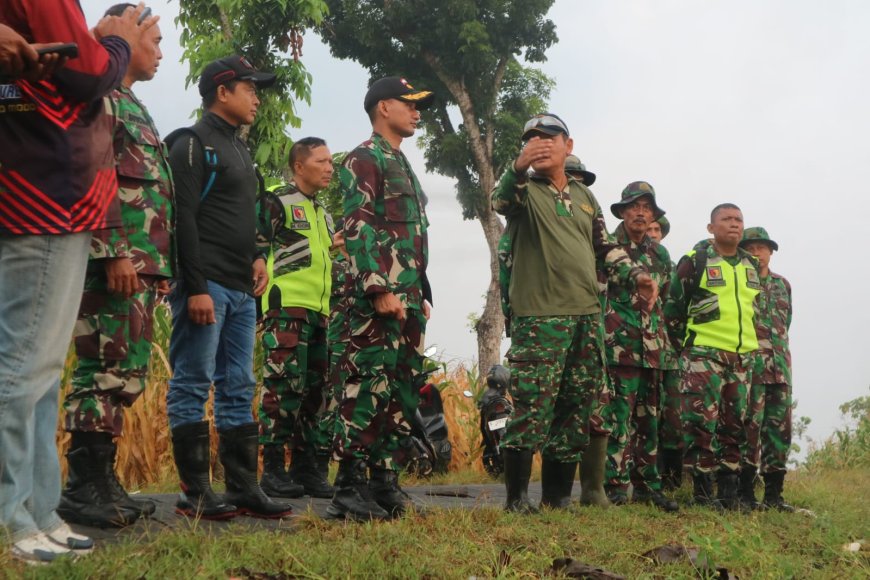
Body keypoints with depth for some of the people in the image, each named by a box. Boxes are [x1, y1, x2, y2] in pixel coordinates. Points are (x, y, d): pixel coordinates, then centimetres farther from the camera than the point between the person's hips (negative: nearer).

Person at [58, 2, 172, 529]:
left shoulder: (134, 108, 26)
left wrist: (159, 266, 21)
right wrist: (114, 252, -22)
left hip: (142, 265, 10)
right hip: (116, 263, -10)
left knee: (125, 378, 10)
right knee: (106, 373, -11)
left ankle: (103, 482, 14)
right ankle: (83, 490, -9)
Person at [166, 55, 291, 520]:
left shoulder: (240, 150, 22)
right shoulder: (192, 144, -5)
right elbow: (183, 219, -14)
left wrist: (257, 258, 9)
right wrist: (195, 288, -20)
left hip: (241, 291, 9)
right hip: (206, 286, -9)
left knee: (238, 389, 8)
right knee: (192, 385, -5)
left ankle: (244, 489, 11)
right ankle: (194, 493, -3)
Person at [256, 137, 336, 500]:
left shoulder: (324, 215, 25)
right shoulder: (276, 203, 0)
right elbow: (255, 251, -7)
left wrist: (335, 308, 24)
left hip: (321, 312, 8)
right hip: (287, 307, -8)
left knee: (316, 392, 7)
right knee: (285, 385, -12)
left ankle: (306, 467, 12)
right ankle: (273, 469, -8)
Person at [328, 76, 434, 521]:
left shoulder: (403, 166, 25)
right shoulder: (364, 159, -5)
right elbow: (358, 229, -15)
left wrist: (422, 295, 22)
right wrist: (380, 290, -22)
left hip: (409, 297, 10)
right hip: (378, 297, -10)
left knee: (403, 392, 9)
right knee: (369, 389, -11)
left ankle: (386, 480, 14)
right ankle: (349, 488, -8)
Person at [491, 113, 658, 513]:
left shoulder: (584, 196, 20)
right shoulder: (525, 190, 2)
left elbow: (604, 246, 26)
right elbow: (500, 200, -22)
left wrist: (634, 274, 10)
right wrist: (518, 167, -41)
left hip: (587, 316, 6)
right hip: (539, 316, -6)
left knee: (578, 407, 7)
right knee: (533, 405, -12)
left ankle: (558, 496, 16)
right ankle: (517, 496, -4)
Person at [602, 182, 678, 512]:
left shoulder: (660, 255, 18)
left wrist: (665, 342, 18)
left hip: (654, 349, 6)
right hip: (619, 346, -6)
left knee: (649, 419, 9)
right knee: (620, 415, -11)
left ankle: (647, 485, 16)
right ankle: (616, 484, -8)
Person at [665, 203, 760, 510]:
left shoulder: (751, 266, 14)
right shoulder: (694, 262, -3)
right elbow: (674, 308, 0)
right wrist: (684, 346, 2)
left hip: (742, 357, 6)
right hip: (704, 355, -6)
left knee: (735, 425, 7)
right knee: (702, 423, -9)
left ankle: (729, 492, 13)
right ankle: (702, 492, -3)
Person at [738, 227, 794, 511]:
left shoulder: (782, 285, 18)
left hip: (780, 367, 6)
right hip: (749, 364, -5)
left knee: (779, 429, 4)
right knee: (751, 426, -8)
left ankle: (774, 493, 10)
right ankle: (745, 492, -3)